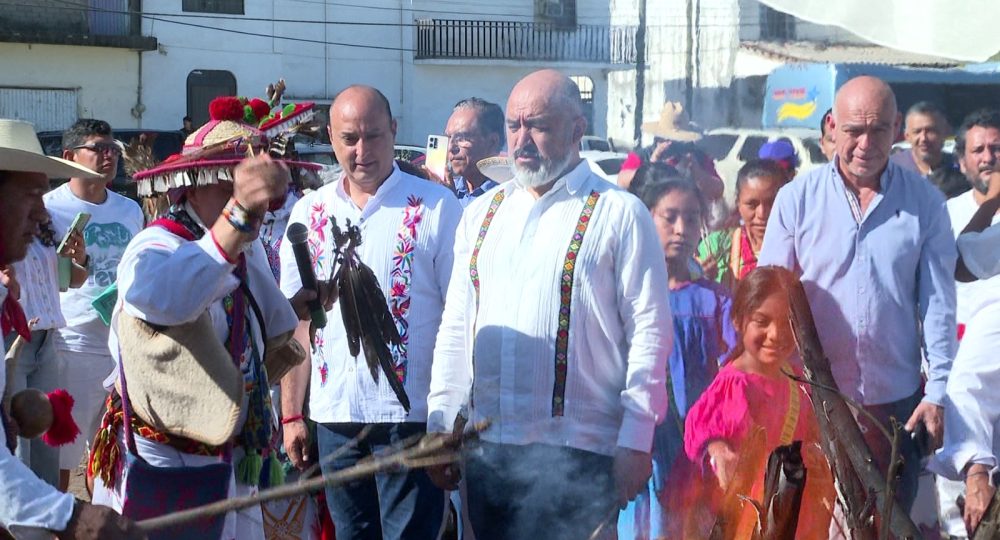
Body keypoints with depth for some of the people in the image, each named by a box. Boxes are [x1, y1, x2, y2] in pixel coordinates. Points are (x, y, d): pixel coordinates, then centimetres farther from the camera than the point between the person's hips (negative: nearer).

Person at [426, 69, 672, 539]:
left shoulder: (618, 214, -2)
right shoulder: (482, 213, 14)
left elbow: (649, 332, -5)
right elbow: (455, 327, 16)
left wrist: (636, 443, -10)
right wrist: (440, 423, 10)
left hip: (577, 452, -5)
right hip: (487, 448, 5)